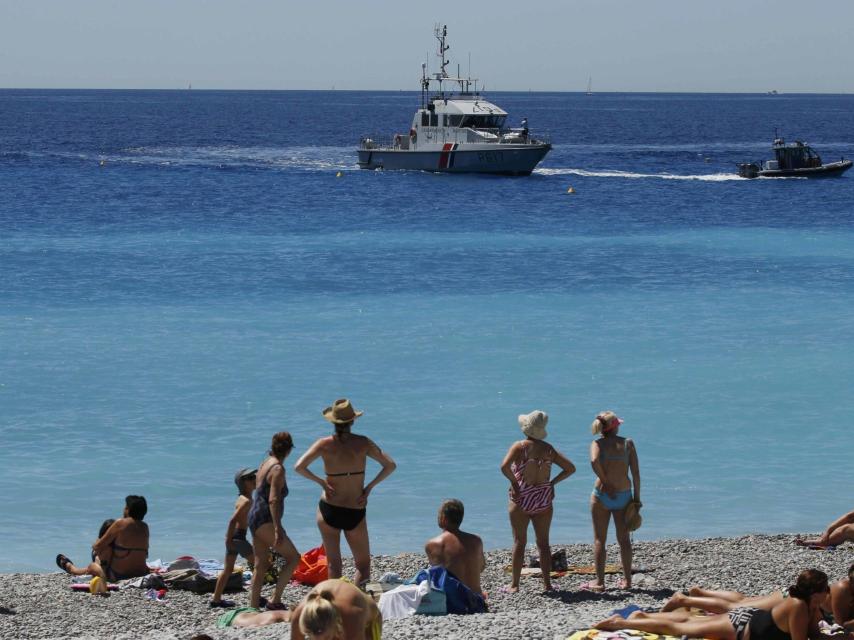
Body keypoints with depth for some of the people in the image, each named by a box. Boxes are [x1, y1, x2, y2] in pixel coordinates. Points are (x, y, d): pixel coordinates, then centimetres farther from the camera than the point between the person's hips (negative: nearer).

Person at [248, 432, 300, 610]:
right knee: (293, 557, -5)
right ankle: (275, 601, -10)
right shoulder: (278, 469, -13)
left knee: (260, 566, 10)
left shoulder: (265, 463, 15)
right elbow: (273, 500, -23)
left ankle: (253, 608, 8)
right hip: (265, 520, -9)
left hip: (255, 518, 9)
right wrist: (278, 529, -27)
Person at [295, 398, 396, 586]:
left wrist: (321, 482, -4)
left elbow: (299, 467, -14)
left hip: (329, 510, 0)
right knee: (363, 565, 12)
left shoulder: (325, 444, -7)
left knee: (333, 563, 10)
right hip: (356, 513, 0)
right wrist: (369, 487, 2)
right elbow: (390, 465, -2)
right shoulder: (363, 443, -4)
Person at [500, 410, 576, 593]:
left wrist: (514, 481, -11)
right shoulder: (549, 449, 2)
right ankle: (547, 583, 11)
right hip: (544, 500, 3)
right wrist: (552, 482, 6)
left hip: (521, 498, -3)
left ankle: (514, 584, 4)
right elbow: (570, 468, 4)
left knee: (519, 542, 4)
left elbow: (504, 466, -25)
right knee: (543, 543, 10)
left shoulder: (519, 447, -10)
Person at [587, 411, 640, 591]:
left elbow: (594, 461, -28)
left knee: (599, 540, 6)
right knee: (624, 539, 14)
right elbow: (636, 472, -3)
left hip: (602, 494, -2)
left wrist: (605, 482, -16)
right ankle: (627, 580, 17)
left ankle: (599, 582, 5)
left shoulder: (598, 444, -6)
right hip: (624, 495, 2)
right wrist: (637, 497, 4)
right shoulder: (628, 443, -1)